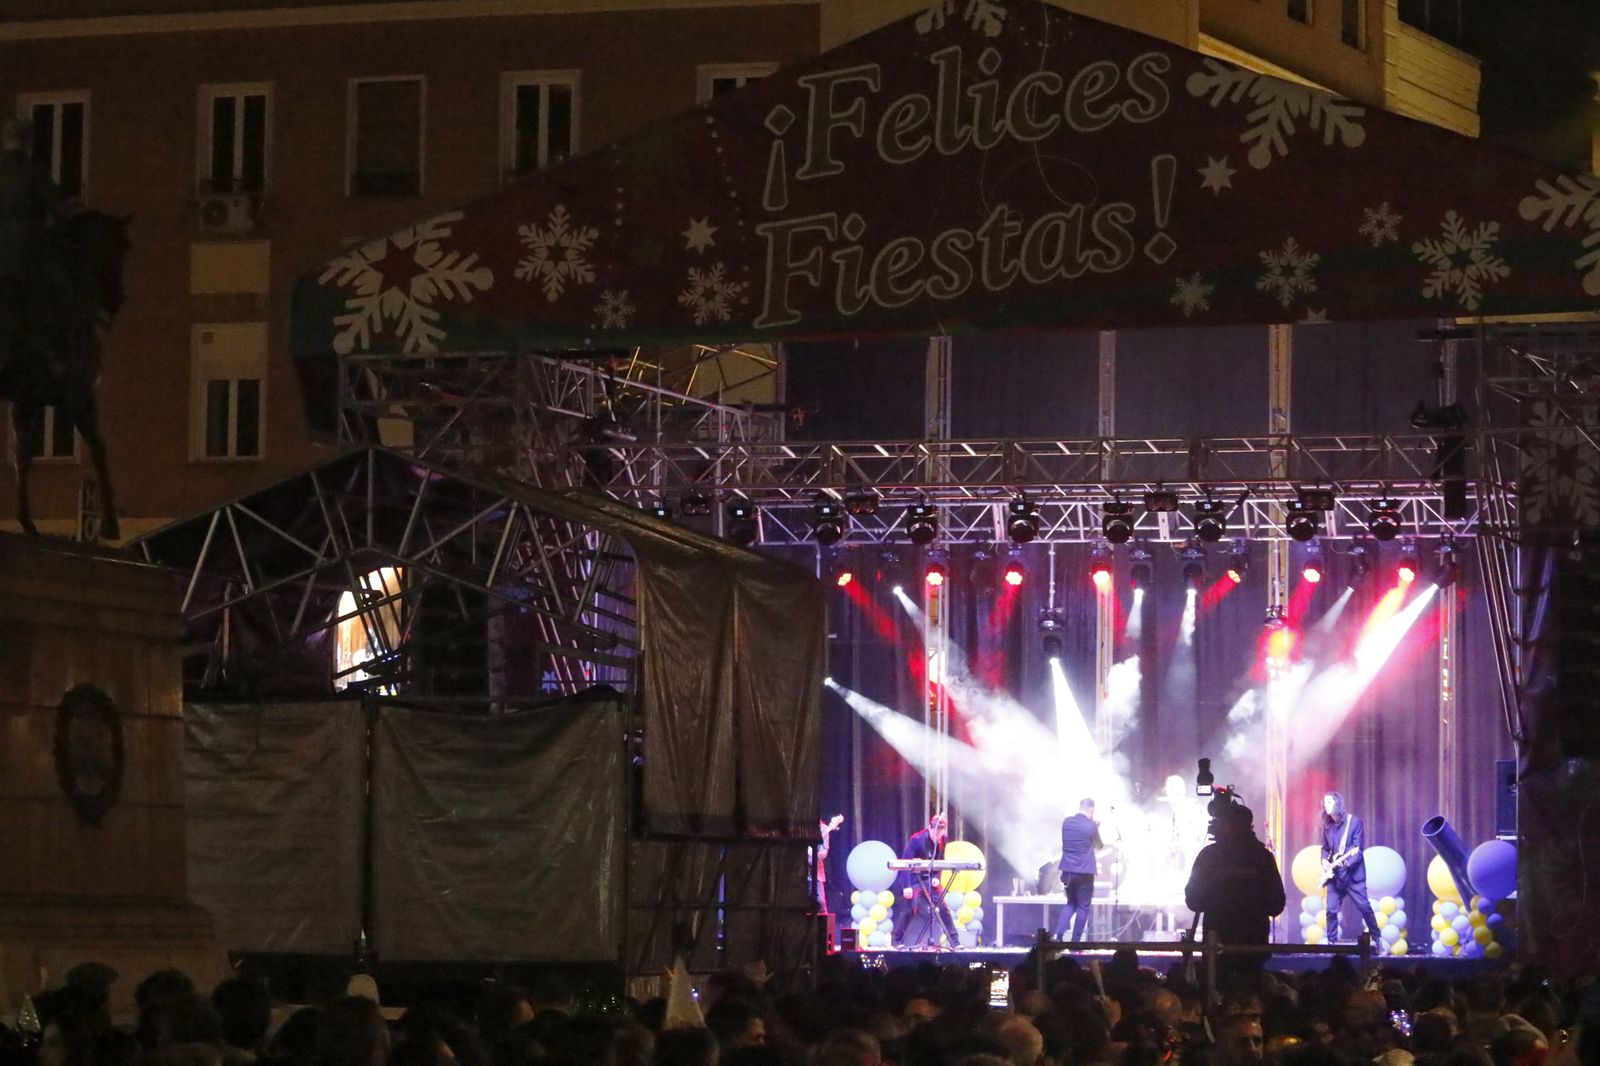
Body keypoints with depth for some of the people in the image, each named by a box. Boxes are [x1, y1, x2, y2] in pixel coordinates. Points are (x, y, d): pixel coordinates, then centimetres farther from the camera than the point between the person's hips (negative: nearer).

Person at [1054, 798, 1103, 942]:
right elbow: (1099, 846, 5)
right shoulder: (1091, 826, -11)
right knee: (1083, 907, 5)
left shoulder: (1067, 823, 5)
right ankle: (1075, 943, 3)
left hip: (1068, 871, 5)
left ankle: (1058, 934, 0)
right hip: (1084, 873, -5)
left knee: (1071, 904, 19)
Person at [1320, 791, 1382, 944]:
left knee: (1364, 907, -3)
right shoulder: (1327, 825, 9)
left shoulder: (1354, 822, -6)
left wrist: (1344, 863, -24)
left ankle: (1377, 938, 9)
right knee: (1331, 910, -2)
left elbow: (1357, 850, -10)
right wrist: (1325, 861, -3)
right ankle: (1332, 942, 6)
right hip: (1335, 875, 4)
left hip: (1352, 873, -4)